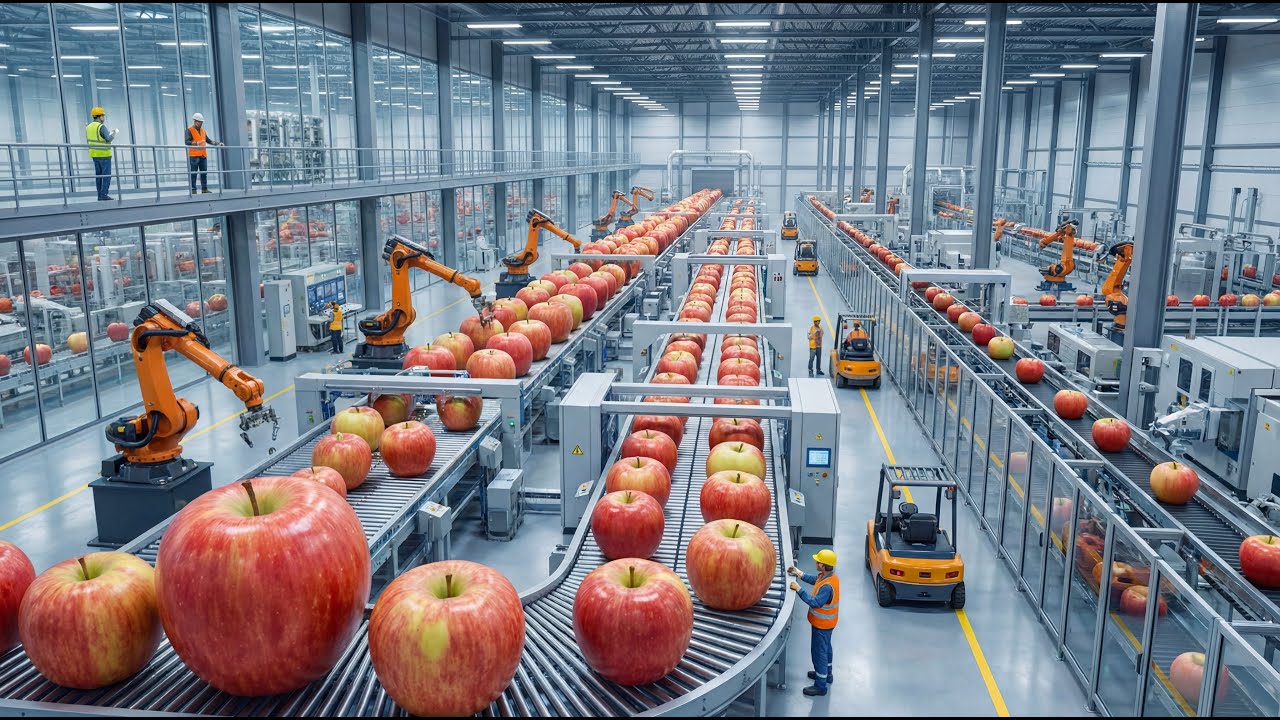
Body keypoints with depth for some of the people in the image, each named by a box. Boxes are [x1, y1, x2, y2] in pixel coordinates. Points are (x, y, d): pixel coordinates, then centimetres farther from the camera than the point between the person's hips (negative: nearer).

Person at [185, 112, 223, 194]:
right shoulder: (189, 130, -2)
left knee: (204, 173, 4)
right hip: (194, 155, -6)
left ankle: (204, 189, 8)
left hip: (203, 155, 6)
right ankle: (193, 190, -4)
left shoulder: (202, 130, 19)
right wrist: (197, 143, -27)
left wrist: (218, 143, 13)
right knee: (193, 174, -5)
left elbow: (209, 140, 24)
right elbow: (187, 142, -13)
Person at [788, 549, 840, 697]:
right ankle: (826, 673, 47)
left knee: (819, 652, 3)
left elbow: (815, 603, -35)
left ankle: (820, 686, 15)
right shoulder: (827, 575, -6)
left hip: (822, 624, -10)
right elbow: (814, 579, 11)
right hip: (826, 622, 10)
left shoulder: (827, 586, -35)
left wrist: (798, 589, -32)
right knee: (825, 647, 27)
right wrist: (798, 573, 3)